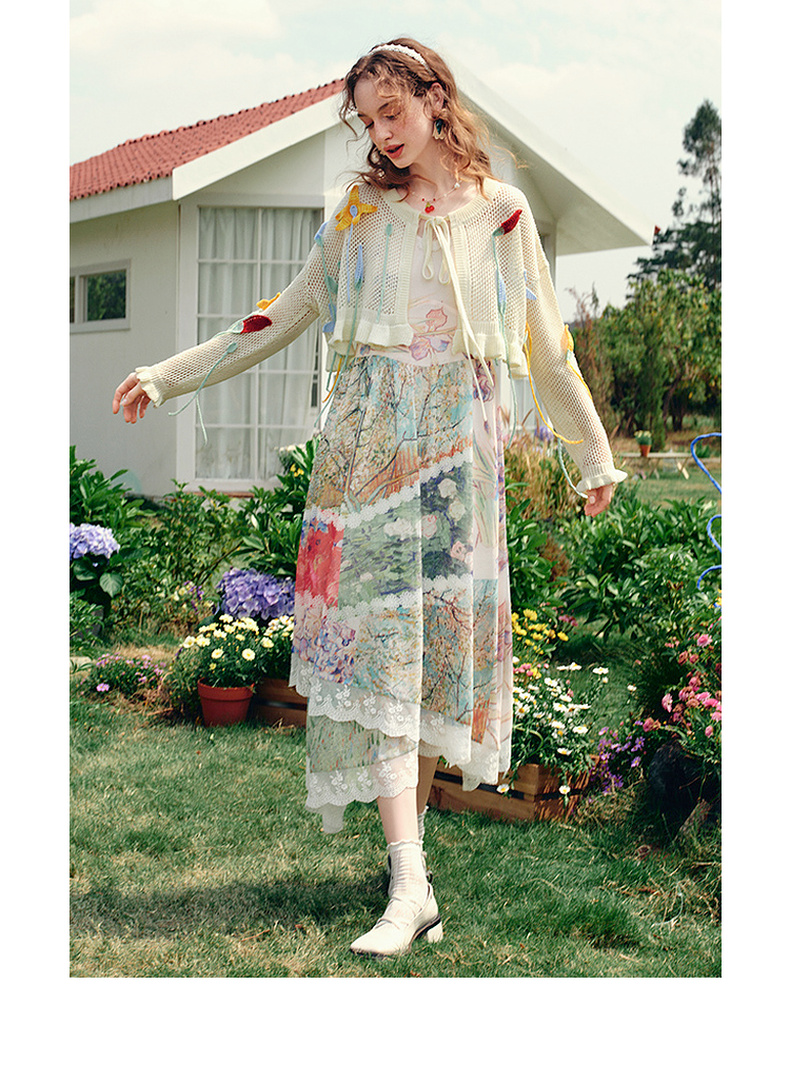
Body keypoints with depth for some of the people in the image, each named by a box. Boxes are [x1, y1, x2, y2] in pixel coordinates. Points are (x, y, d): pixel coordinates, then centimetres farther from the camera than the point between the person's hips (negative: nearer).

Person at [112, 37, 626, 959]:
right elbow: (287, 316, 14)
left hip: (461, 447, 1)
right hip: (368, 441, 0)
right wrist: (171, 375, 11)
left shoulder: (503, 213, 10)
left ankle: (410, 834, 13)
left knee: (444, 639, 0)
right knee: (375, 635, -11)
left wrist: (593, 457, 20)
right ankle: (410, 884, -14)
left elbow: (545, 348, 15)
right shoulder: (362, 210, 11)